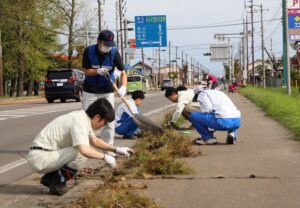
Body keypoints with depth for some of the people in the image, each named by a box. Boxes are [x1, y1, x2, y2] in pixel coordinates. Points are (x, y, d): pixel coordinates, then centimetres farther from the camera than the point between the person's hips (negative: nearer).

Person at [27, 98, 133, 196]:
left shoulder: (82, 117, 10)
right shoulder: (79, 122, -20)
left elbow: (94, 140, 26)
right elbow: (84, 150, -34)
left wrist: (116, 149, 18)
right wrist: (105, 157, -19)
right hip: (39, 157, -10)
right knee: (81, 154, -22)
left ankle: (50, 178, 16)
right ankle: (58, 182, -5)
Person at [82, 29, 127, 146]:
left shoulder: (114, 53, -16)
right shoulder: (89, 51, -15)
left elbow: (123, 72, -19)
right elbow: (86, 71, -11)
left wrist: (123, 87, -37)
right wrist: (98, 71, -32)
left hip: (107, 90, 0)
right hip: (90, 89, 0)